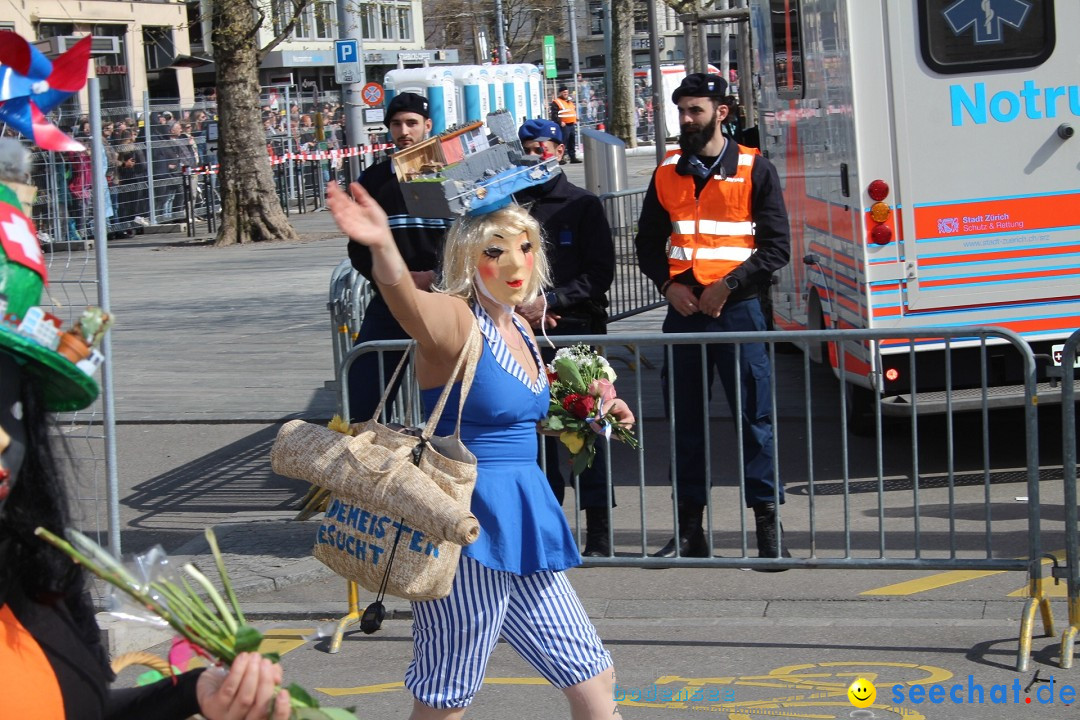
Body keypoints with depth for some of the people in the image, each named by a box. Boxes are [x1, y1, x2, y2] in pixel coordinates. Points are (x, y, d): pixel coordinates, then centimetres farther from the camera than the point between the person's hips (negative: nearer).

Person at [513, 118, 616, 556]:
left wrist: (551, 301, -11)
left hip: (578, 330, -3)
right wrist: (519, 307, -4)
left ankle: (598, 531, 1)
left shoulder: (583, 205, 4)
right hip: (525, 335, 3)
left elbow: (600, 273, -2)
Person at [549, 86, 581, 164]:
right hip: (564, 126, -8)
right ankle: (560, 159, -10)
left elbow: (574, 110, 31)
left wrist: (575, 119, 17)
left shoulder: (570, 101, 20)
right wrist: (560, 122, -23)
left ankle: (573, 157, 20)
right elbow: (554, 114, -16)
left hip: (571, 125, 8)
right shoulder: (556, 102, -7)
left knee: (572, 142, 13)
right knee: (563, 143, -11)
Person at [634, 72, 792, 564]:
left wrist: (728, 285, -13)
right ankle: (689, 530, 15)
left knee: (754, 417, -4)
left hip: (736, 308, -4)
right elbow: (648, 243, 17)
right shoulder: (667, 173, 11)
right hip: (683, 310, 4)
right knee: (685, 421, 7)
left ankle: (769, 527, 2)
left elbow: (776, 247, -3)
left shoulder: (754, 170, 0)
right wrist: (668, 284, -1)